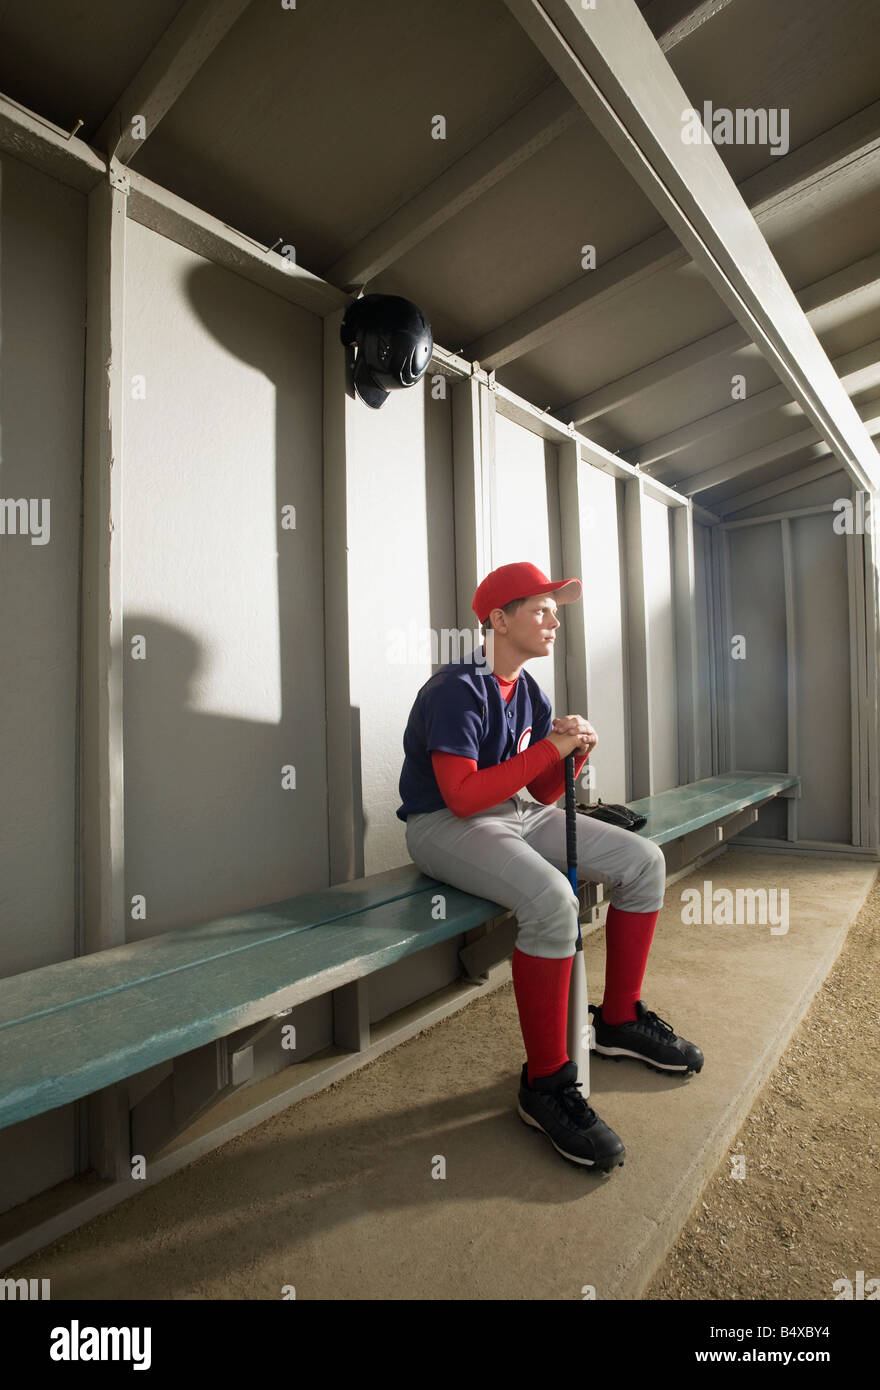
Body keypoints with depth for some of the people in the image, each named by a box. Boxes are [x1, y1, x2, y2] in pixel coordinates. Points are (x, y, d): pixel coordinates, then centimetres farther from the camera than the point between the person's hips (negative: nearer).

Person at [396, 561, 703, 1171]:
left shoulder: (530, 692, 9)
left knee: (643, 860, 2)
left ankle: (619, 1018, 17)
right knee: (553, 899, -35)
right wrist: (550, 747, -22)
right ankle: (546, 1083, -12)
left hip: (518, 815, 9)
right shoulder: (457, 689, -17)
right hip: (443, 825, -9)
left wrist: (576, 751, -10)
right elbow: (462, 796, -26)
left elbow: (544, 792, 11)